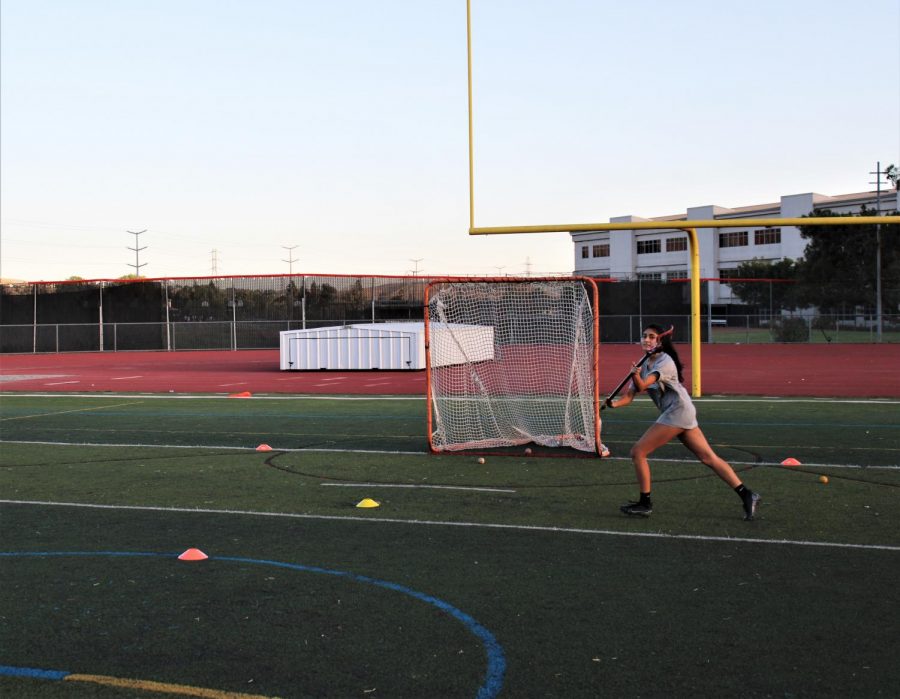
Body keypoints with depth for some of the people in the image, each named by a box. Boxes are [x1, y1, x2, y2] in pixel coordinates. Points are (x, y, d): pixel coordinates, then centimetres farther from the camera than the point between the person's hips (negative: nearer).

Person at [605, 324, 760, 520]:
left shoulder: (665, 362, -11)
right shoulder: (644, 366, 14)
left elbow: (642, 386, -25)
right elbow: (629, 395, 7)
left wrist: (636, 376, -45)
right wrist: (614, 403, -12)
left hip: (678, 411, -9)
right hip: (674, 414, 9)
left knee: (637, 452, -9)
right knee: (709, 458, 5)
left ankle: (645, 504, -1)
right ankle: (746, 494, 4)